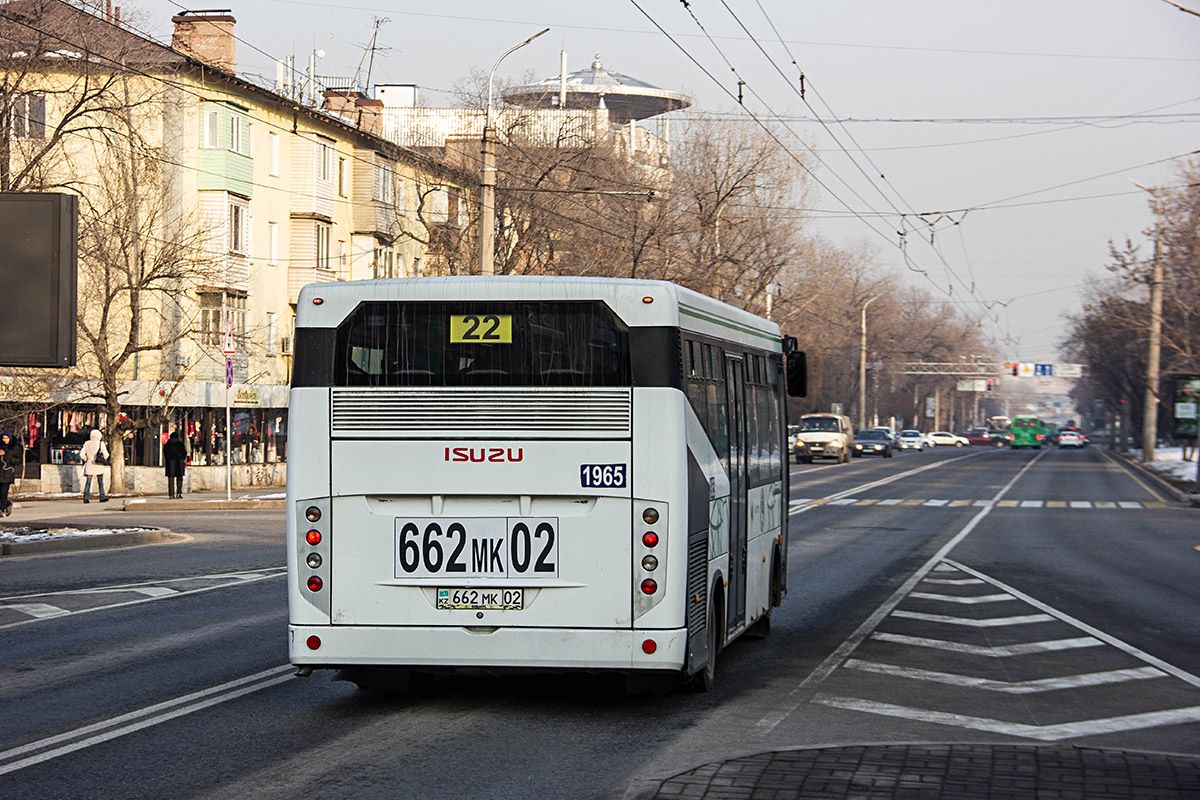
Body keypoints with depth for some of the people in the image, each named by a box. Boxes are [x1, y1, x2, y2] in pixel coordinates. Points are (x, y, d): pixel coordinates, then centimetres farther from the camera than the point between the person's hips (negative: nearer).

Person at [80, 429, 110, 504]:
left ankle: (85, 498, -7)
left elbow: (82, 454, -4)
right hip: (99, 467, -1)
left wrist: (86, 459, 13)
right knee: (100, 482, 10)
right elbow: (105, 455, -8)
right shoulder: (101, 444, -5)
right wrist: (104, 460, 13)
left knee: (88, 482, 2)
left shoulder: (87, 444, 0)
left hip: (89, 466, 1)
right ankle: (102, 497, 14)